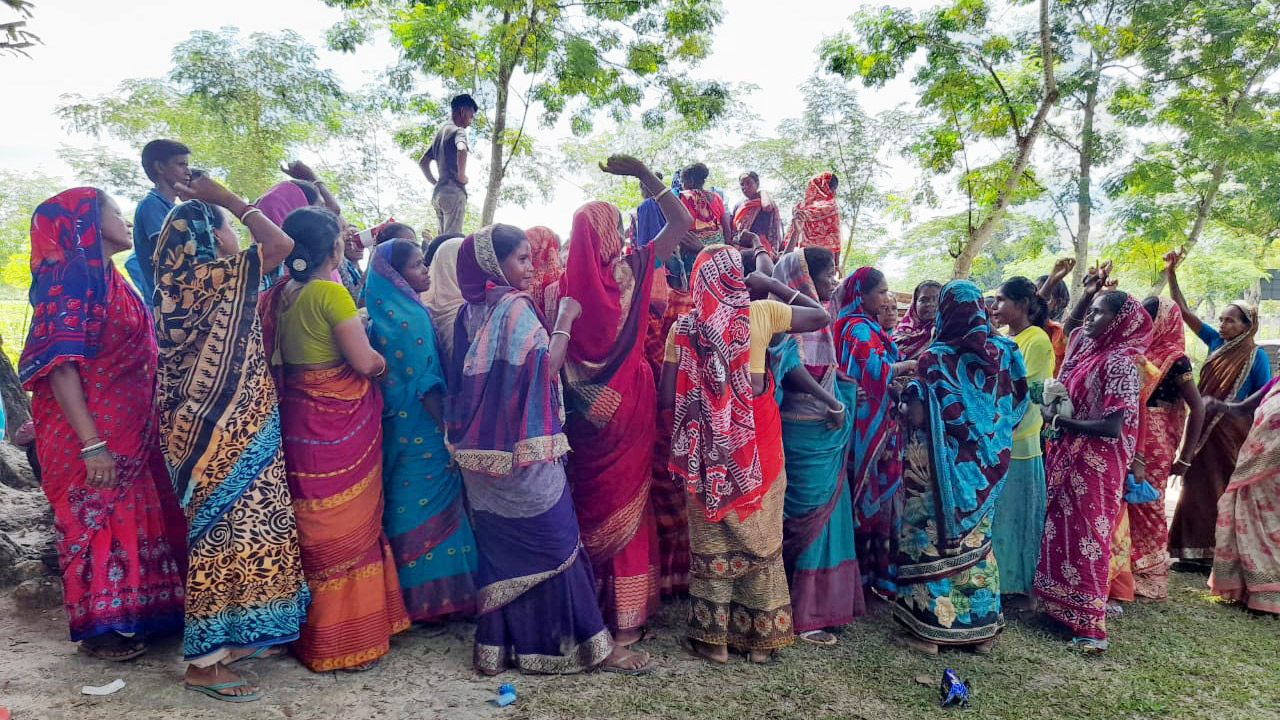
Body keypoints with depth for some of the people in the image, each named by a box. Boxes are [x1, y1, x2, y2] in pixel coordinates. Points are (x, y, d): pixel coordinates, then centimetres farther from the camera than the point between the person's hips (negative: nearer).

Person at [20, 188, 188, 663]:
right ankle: (97, 629, 17)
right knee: (97, 523, 2)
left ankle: (127, 614, 29)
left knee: (126, 520, 15)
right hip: (92, 433, -9)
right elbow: (60, 363, -22)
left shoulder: (107, 277, 13)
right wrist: (91, 444, -25)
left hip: (127, 429, 9)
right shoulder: (71, 274, -15)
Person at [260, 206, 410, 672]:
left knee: (311, 529, 18)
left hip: (297, 420, 8)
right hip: (340, 424, -8)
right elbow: (364, 361, -18)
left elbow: (276, 355, 15)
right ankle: (348, 640, 16)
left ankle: (309, 631, 32)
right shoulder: (332, 293, -17)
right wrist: (385, 362, 3)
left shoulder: (278, 295, 6)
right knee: (350, 528, 5)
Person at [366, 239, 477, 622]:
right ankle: (437, 595, 12)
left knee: (408, 506, 15)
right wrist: (447, 428, -15)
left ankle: (412, 593, 26)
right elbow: (424, 383, -20)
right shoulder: (411, 316, -18)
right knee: (433, 508, 2)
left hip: (398, 428, 9)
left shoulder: (385, 314, 9)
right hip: (423, 431, -9)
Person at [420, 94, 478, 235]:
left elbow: (422, 162, 27)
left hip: (438, 193, 9)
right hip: (454, 192, -9)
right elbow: (461, 151, -28)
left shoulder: (439, 132, 21)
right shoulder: (457, 131, -5)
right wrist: (462, 176, -15)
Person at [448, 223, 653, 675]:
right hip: (524, 448, -7)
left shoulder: (470, 311, 9)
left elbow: (462, 380, 13)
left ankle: (494, 647, 22)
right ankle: (591, 644, 11)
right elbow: (546, 367, -20)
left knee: (498, 547, 14)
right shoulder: (516, 306, -13)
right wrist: (565, 320, -11)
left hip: (482, 453, 7)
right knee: (555, 543, 1)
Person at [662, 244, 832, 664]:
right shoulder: (761, 314, -6)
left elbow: (668, 398, -7)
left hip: (708, 448, 0)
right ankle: (760, 637, 23)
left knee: (711, 539, 12)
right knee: (760, 538, 13)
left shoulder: (683, 327, -6)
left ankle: (713, 637, 20)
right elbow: (822, 316, 6)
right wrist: (773, 285, 8)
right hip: (757, 445, 0)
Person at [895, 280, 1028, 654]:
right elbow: (1018, 405, 6)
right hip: (986, 465, 5)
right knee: (976, 539, 17)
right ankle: (982, 625, 27)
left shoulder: (936, 357, -15)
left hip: (942, 465, -5)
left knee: (934, 537, 7)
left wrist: (907, 400, 0)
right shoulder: (1004, 351, -1)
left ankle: (929, 626, 13)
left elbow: (917, 416, -19)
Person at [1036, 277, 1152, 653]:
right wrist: (1086, 294, 14)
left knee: (1086, 536, -1)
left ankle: (1091, 624, 10)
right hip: (1067, 457, 8)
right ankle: (1061, 603, 28)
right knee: (1062, 530, 15)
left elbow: (1112, 427, -23)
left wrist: (1058, 420, -17)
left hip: (1095, 465, -8)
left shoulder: (1119, 364, -18)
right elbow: (1068, 326, 30)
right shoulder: (1084, 346, 5)